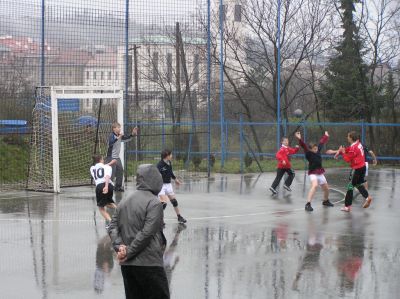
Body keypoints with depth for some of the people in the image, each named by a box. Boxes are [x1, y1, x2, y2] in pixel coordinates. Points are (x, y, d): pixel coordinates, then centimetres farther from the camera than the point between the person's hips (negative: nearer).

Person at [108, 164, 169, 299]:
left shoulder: (124, 201, 11)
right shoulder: (154, 203, -10)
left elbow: (112, 228, 6)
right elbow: (147, 233, -16)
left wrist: (119, 246, -5)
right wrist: (129, 253, -10)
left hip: (126, 266, 7)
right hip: (149, 263, -7)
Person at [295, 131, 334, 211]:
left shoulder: (318, 151, 2)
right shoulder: (309, 154, -15)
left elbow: (322, 142, 19)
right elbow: (304, 146, -33)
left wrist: (326, 136, 35)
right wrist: (299, 139, -50)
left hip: (320, 173, 8)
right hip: (313, 173, -7)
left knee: (326, 188, 17)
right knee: (315, 185, -33)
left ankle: (326, 201, 47)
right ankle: (308, 204, -36)